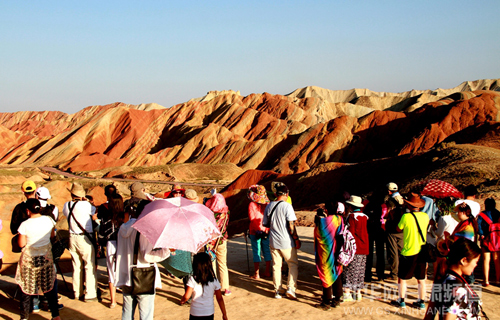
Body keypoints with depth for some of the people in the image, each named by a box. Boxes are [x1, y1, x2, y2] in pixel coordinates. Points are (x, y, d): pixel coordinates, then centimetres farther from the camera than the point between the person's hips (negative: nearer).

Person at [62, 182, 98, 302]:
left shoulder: (66, 205, 0)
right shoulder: (85, 205, -17)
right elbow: (95, 215, -4)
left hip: (72, 237, 6)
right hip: (85, 238, -6)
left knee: (76, 266, 16)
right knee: (90, 266, 1)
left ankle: (77, 293, 25)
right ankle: (90, 294, 2)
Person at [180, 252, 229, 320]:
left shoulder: (193, 279, -15)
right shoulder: (214, 280, -7)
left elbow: (186, 297, -13)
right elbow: (220, 298, -1)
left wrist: (182, 301, 10)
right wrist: (224, 314, 7)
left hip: (195, 314, -2)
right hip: (209, 313, 3)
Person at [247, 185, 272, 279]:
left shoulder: (252, 204, -10)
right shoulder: (267, 204, 0)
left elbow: (252, 218, -13)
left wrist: (258, 229, -13)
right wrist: (266, 229, 1)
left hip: (255, 231, -3)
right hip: (266, 231, 3)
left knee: (256, 252, 3)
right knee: (267, 251, 13)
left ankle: (256, 274, 7)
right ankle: (268, 272, 21)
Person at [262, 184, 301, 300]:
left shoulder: (269, 206, 2)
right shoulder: (287, 206, -14)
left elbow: (265, 223, 11)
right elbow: (291, 226, -16)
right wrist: (297, 239, -7)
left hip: (273, 242, 5)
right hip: (286, 242, -5)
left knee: (276, 265, 14)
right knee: (293, 264, 10)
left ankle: (277, 291, 17)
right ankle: (291, 288, 0)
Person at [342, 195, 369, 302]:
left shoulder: (352, 216, -10)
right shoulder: (365, 216, 8)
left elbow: (350, 233, -12)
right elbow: (366, 232, 13)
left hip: (354, 249, -6)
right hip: (364, 249, 6)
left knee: (349, 271, -1)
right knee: (360, 272, 12)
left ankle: (347, 293, -4)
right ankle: (358, 293, 15)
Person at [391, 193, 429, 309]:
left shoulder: (406, 216, -15)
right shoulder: (425, 216, -1)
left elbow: (399, 229, -1)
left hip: (408, 252, -4)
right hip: (422, 251, 4)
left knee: (402, 278, 10)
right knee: (421, 279, 14)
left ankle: (401, 300, 16)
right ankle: (421, 301, 18)